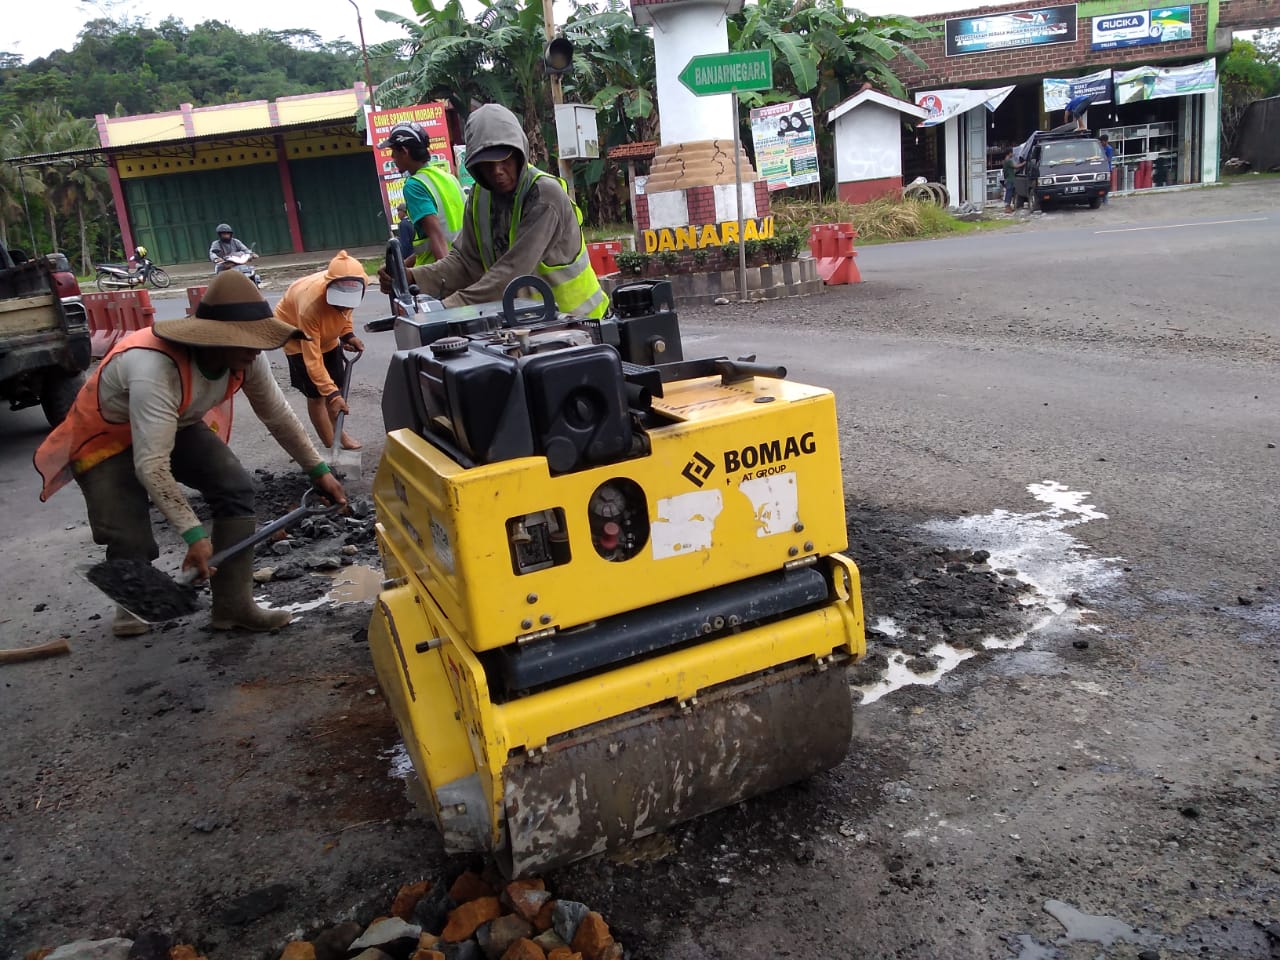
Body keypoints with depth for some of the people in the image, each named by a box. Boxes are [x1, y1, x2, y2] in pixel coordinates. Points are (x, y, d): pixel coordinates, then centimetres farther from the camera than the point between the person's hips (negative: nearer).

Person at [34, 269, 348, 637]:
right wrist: (194, 533, -44)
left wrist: (318, 470, -2)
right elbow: (151, 467, -42)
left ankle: (232, 604, -5)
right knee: (131, 543, -15)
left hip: (176, 425, 6)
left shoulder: (244, 356, -21)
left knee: (236, 487, -14)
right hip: (107, 436, -6)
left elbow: (278, 414, -5)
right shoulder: (155, 368, -42)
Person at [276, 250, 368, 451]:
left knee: (335, 385, 11)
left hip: (325, 331, 6)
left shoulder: (350, 289, -28)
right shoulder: (311, 305, -44)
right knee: (316, 393, -7)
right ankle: (331, 446, 2)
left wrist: (347, 334, -14)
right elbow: (312, 359, -39)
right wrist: (332, 394, -44)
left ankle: (334, 431, 32)